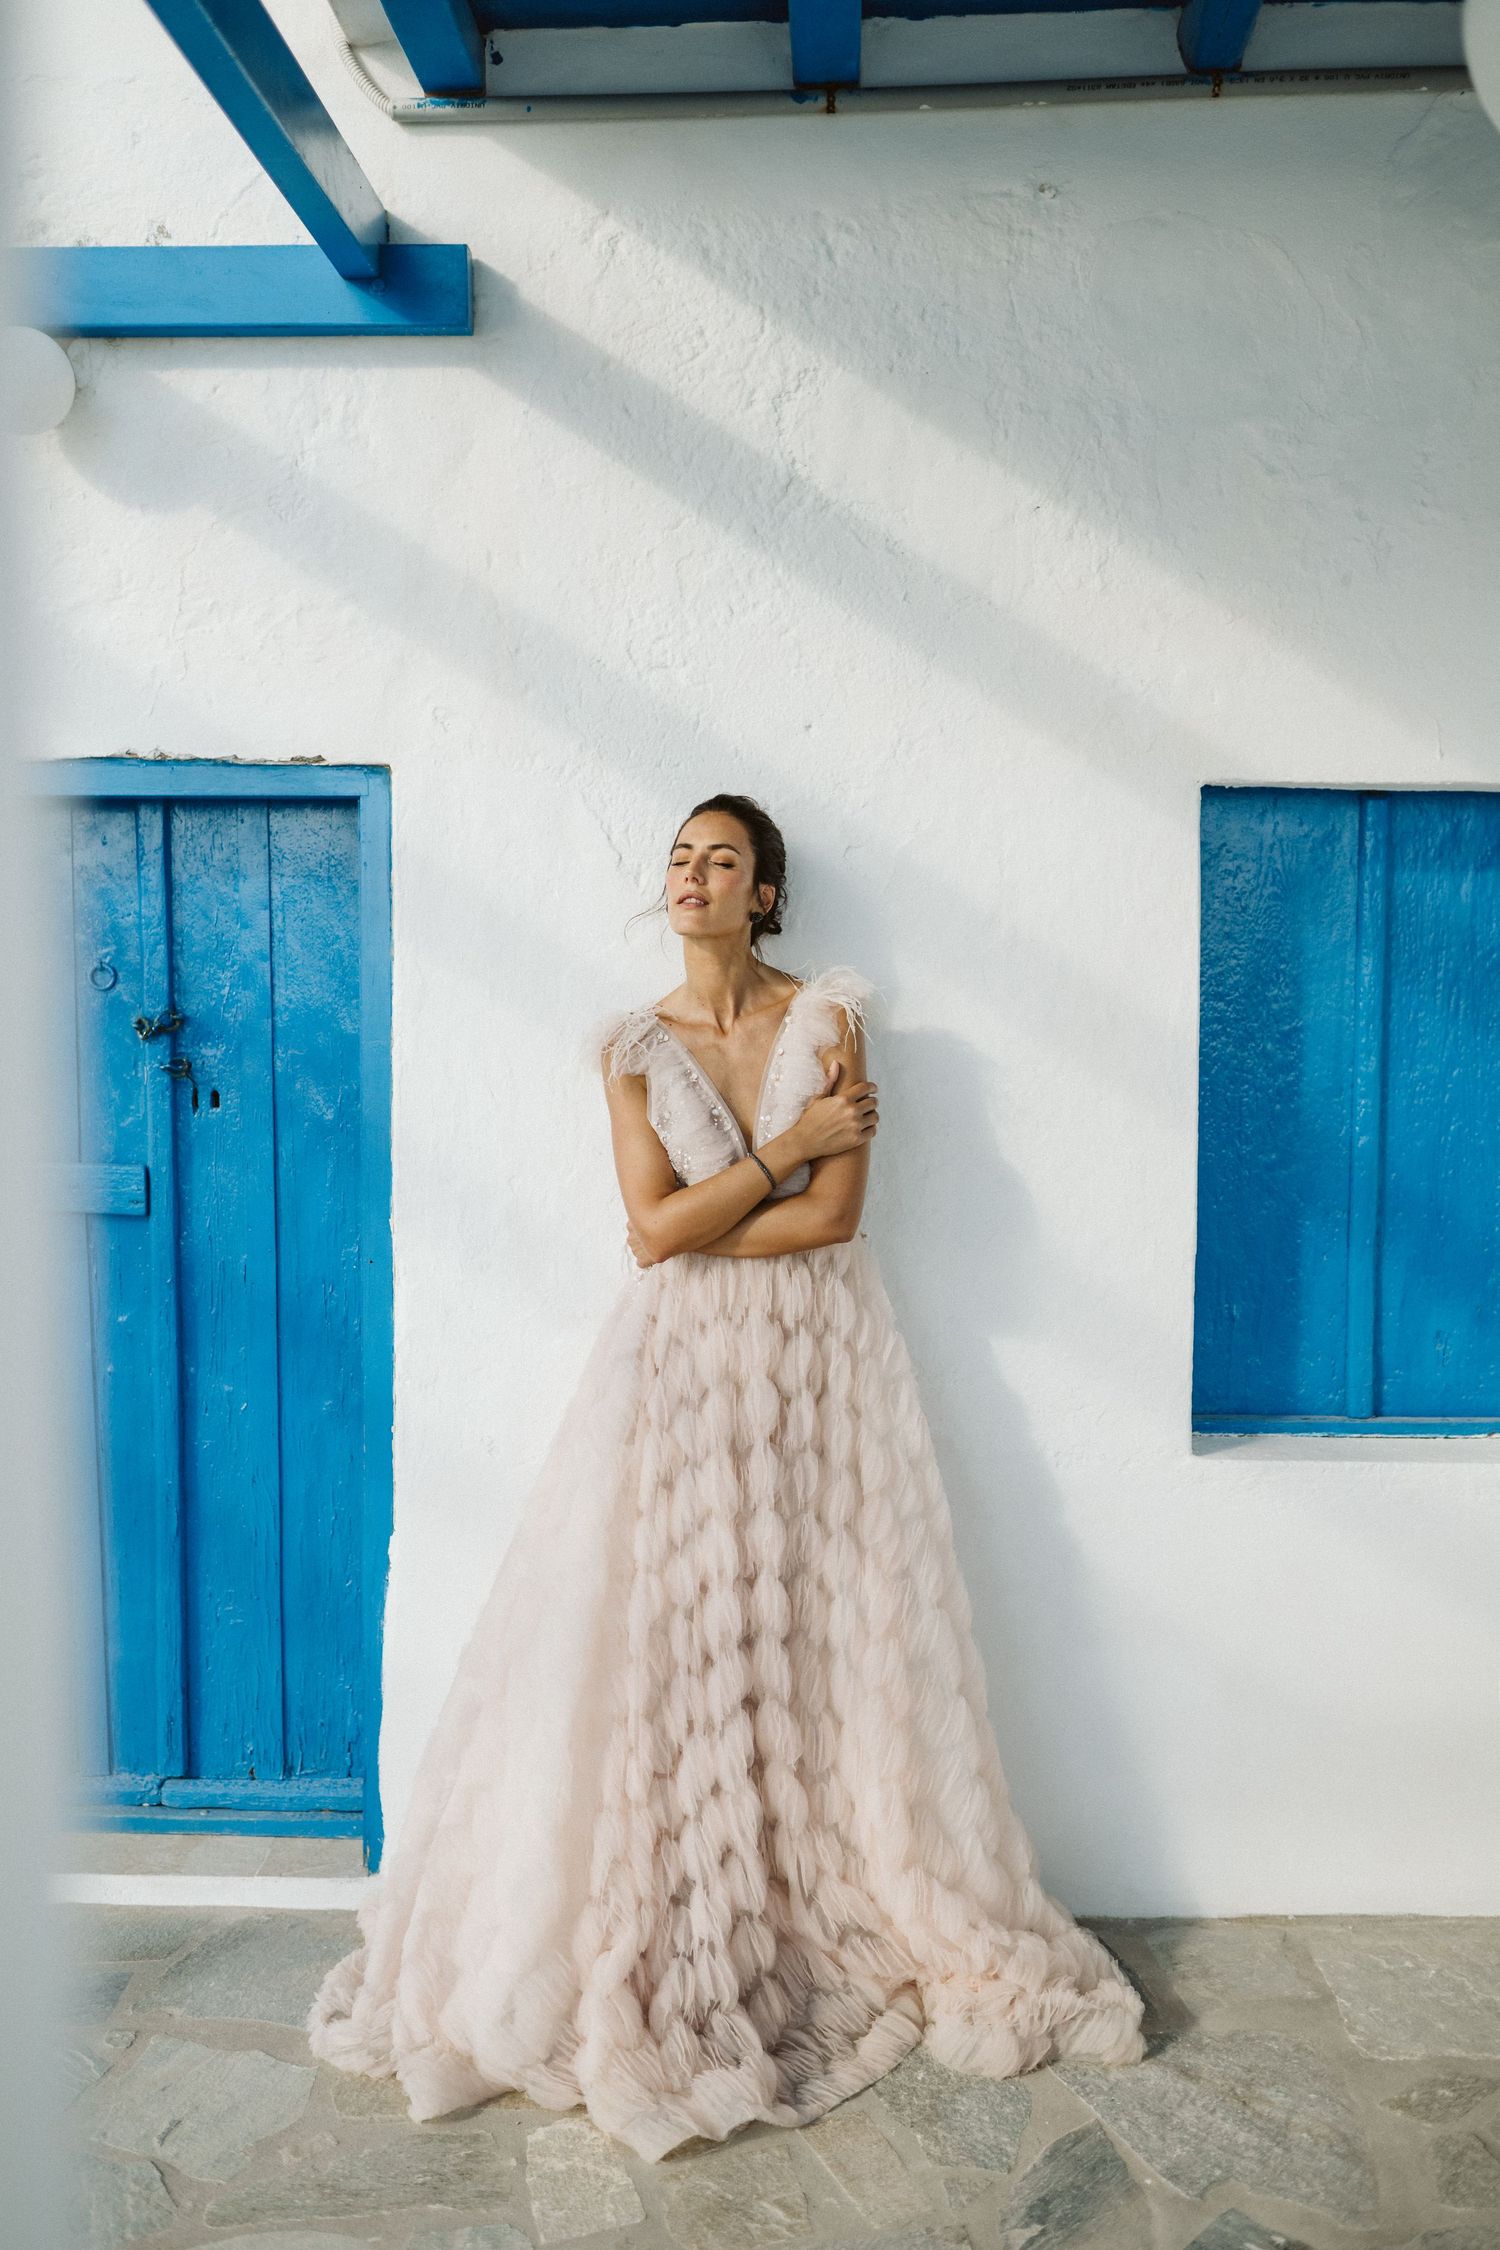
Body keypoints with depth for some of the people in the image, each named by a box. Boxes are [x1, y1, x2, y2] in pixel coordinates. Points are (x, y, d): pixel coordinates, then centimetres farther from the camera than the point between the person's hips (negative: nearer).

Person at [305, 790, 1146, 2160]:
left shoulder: (829, 1019, 0)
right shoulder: (633, 1044, 2)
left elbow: (836, 1213, -9)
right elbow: (652, 1230, -8)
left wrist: (694, 1229, -8)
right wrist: (789, 1144, -10)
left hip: (818, 1355, 0)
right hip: (679, 1364, 1)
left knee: (824, 1633, 5)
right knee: (660, 1639, 2)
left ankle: (855, 1913, 25)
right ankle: (663, 1942, 19)